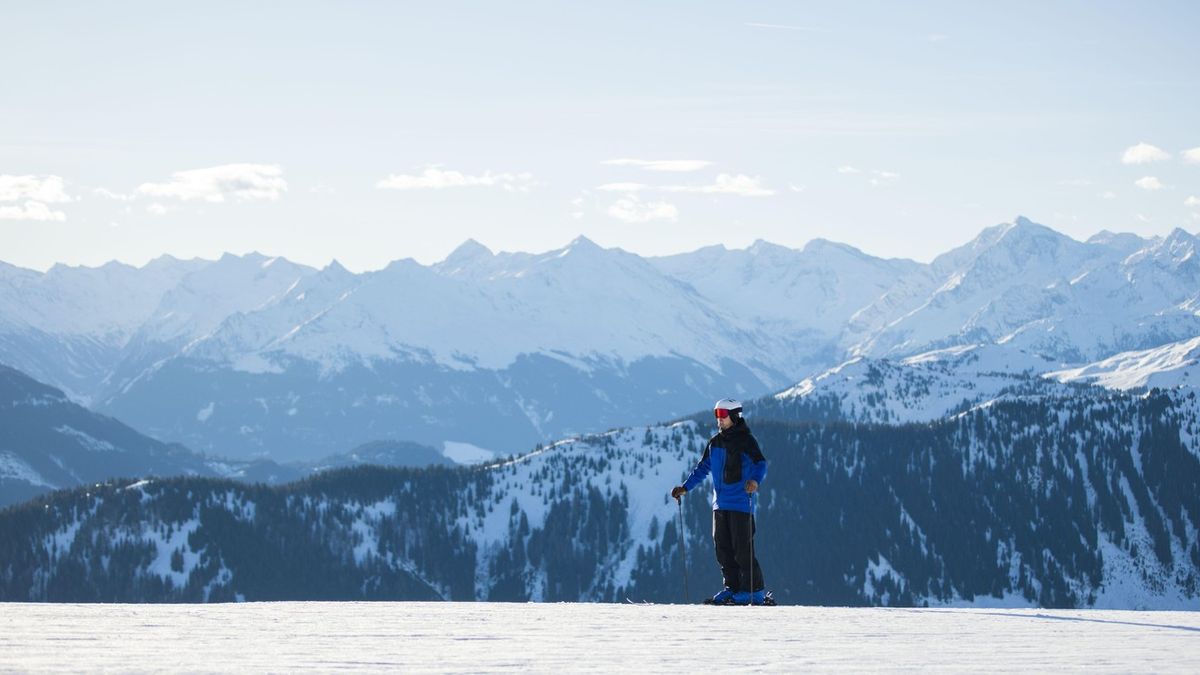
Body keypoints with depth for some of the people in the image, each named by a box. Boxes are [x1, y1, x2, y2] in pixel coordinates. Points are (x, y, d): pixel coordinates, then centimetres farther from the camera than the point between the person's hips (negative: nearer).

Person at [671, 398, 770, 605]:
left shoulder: (746, 440, -5)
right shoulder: (715, 442, 15)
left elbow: (760, 464, -16)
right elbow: (702, 468, 24)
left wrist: (755, 481, -36)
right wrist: (685, 487, 16)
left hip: (741, 503, -7)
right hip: (720, 503, 7)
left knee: (742, 549, -10)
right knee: (723, 549, 6)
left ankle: (755, 590, -6)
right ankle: (733, 588, 13)